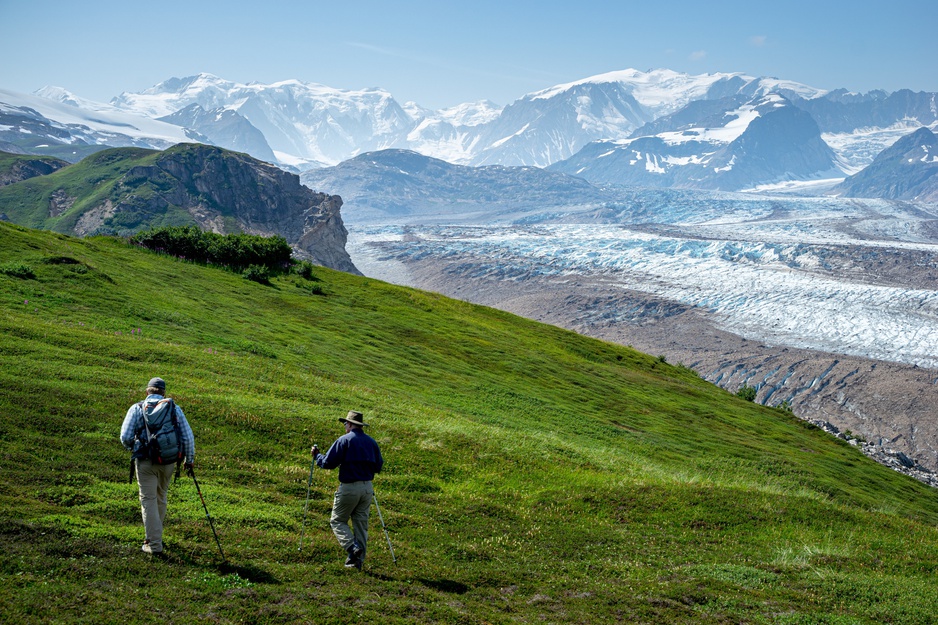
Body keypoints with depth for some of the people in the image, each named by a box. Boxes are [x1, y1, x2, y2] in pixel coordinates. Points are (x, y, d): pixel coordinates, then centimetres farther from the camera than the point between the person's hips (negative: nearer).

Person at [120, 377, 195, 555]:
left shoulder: (137, 408, -1)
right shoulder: (174, 409, 4)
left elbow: (125, 437, -7)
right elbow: (188, 437, 3)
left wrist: (132, 447, 15)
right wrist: (189, 460, 15)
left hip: (146, 461, -3)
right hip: (168, 462, 3)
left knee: (149, 500, 3)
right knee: (161, 498, 19)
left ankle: (154, 544, 0)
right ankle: (153, 536, 32)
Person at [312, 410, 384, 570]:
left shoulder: (344, 440, -9)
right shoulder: (371, 442, 9)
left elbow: (328, 463, -10)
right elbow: (378, 466, 16)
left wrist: (317, 455, 9)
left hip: (349, 487, -6)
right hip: (367, 488, 6)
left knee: (337, 521, 7)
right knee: (361, 524, 11)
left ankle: (352, 547, -14)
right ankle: (358, 560, 10)